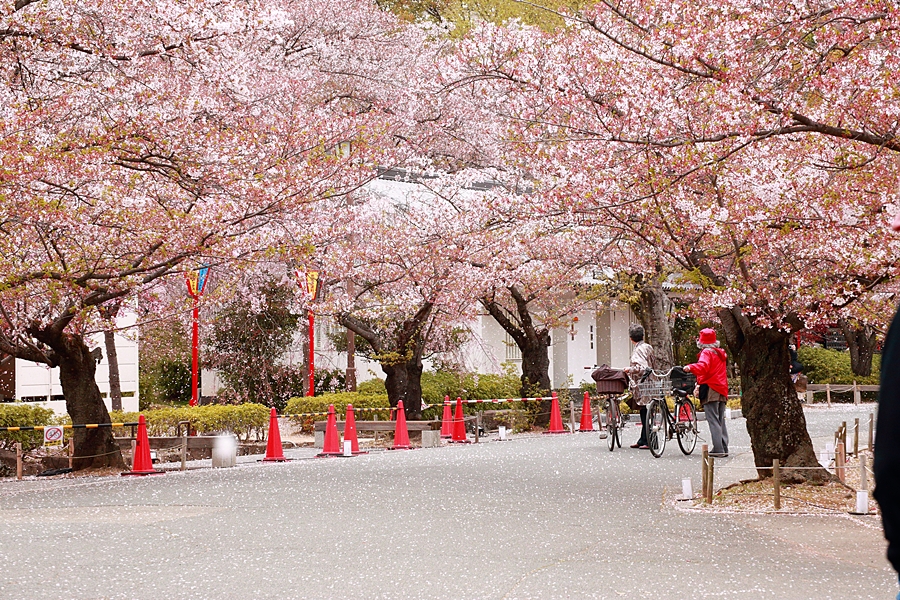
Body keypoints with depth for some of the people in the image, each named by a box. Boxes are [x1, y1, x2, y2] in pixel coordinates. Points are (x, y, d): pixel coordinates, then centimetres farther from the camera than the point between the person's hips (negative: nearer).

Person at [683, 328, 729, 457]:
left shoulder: (706, 352, -5)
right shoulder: (720, 353, 20)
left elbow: (703, 366, -26)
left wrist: (690, 368, -40)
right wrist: (700, 382, 32)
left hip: (711, 390, -8)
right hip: (722, 389, 8)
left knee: (713, 420, -9)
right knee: (721, 420, 13)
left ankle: (718, 448, -14)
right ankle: (724, 448, 12)